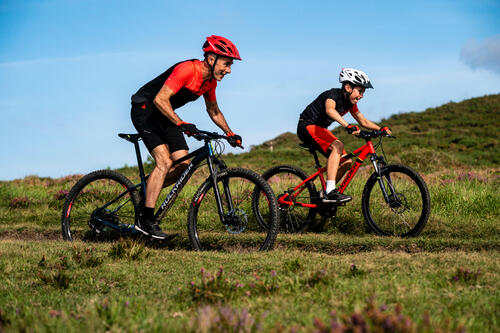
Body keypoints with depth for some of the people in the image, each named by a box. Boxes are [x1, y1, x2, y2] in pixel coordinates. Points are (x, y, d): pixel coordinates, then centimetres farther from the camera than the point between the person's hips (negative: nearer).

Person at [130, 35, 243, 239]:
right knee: (164, 162, -21)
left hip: (164, 115, 8)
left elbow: (213, 111, 16)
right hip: (145, 110, -8)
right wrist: (181, 124, -41)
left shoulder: (210, 80, -1)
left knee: (184, 165, -5)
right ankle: (146, 221, -19)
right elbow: (160, 100, -34)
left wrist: (230, 133, 5)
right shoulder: (186, 70, -27)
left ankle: (147, 192, 17)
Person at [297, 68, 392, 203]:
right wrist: (347, 126, -56)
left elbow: (363, 121, 11)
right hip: (307, 126, -9)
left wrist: (381, 129, -5)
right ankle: (330, 192, -38)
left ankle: (325, 193, 11)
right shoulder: (334, 94, -22)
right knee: (337, 146, -32)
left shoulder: (350, 102, 4)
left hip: (320, 129, 9)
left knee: (346, 162, -1)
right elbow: (329, 110, -43)